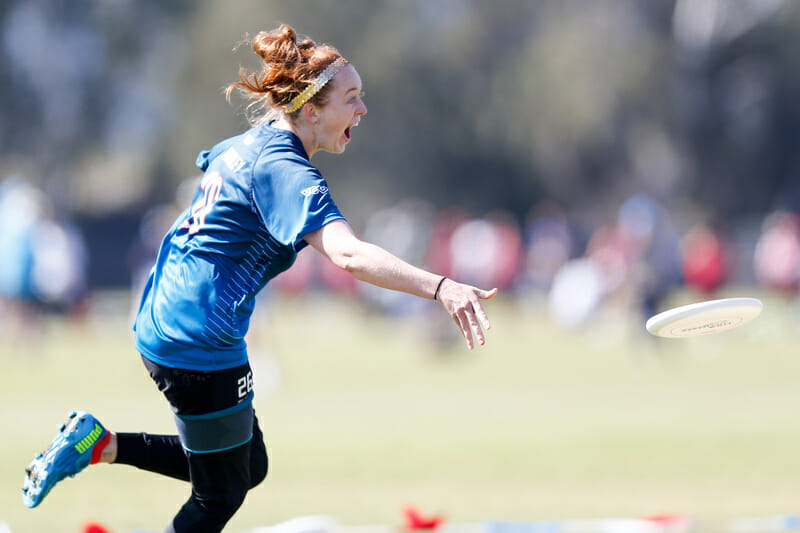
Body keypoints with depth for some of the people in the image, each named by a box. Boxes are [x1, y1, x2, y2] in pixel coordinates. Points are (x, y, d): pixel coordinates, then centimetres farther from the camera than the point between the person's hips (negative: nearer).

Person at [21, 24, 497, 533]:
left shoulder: (250, 145, 7)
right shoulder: (285, 172, -21)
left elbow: (208, 162, 33)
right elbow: (348, 255, -37)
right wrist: (440, 287, -47)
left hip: (160, 326, 10)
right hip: (200, 344, -10)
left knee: (249, 467, 20)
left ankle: (101, 444, 15)